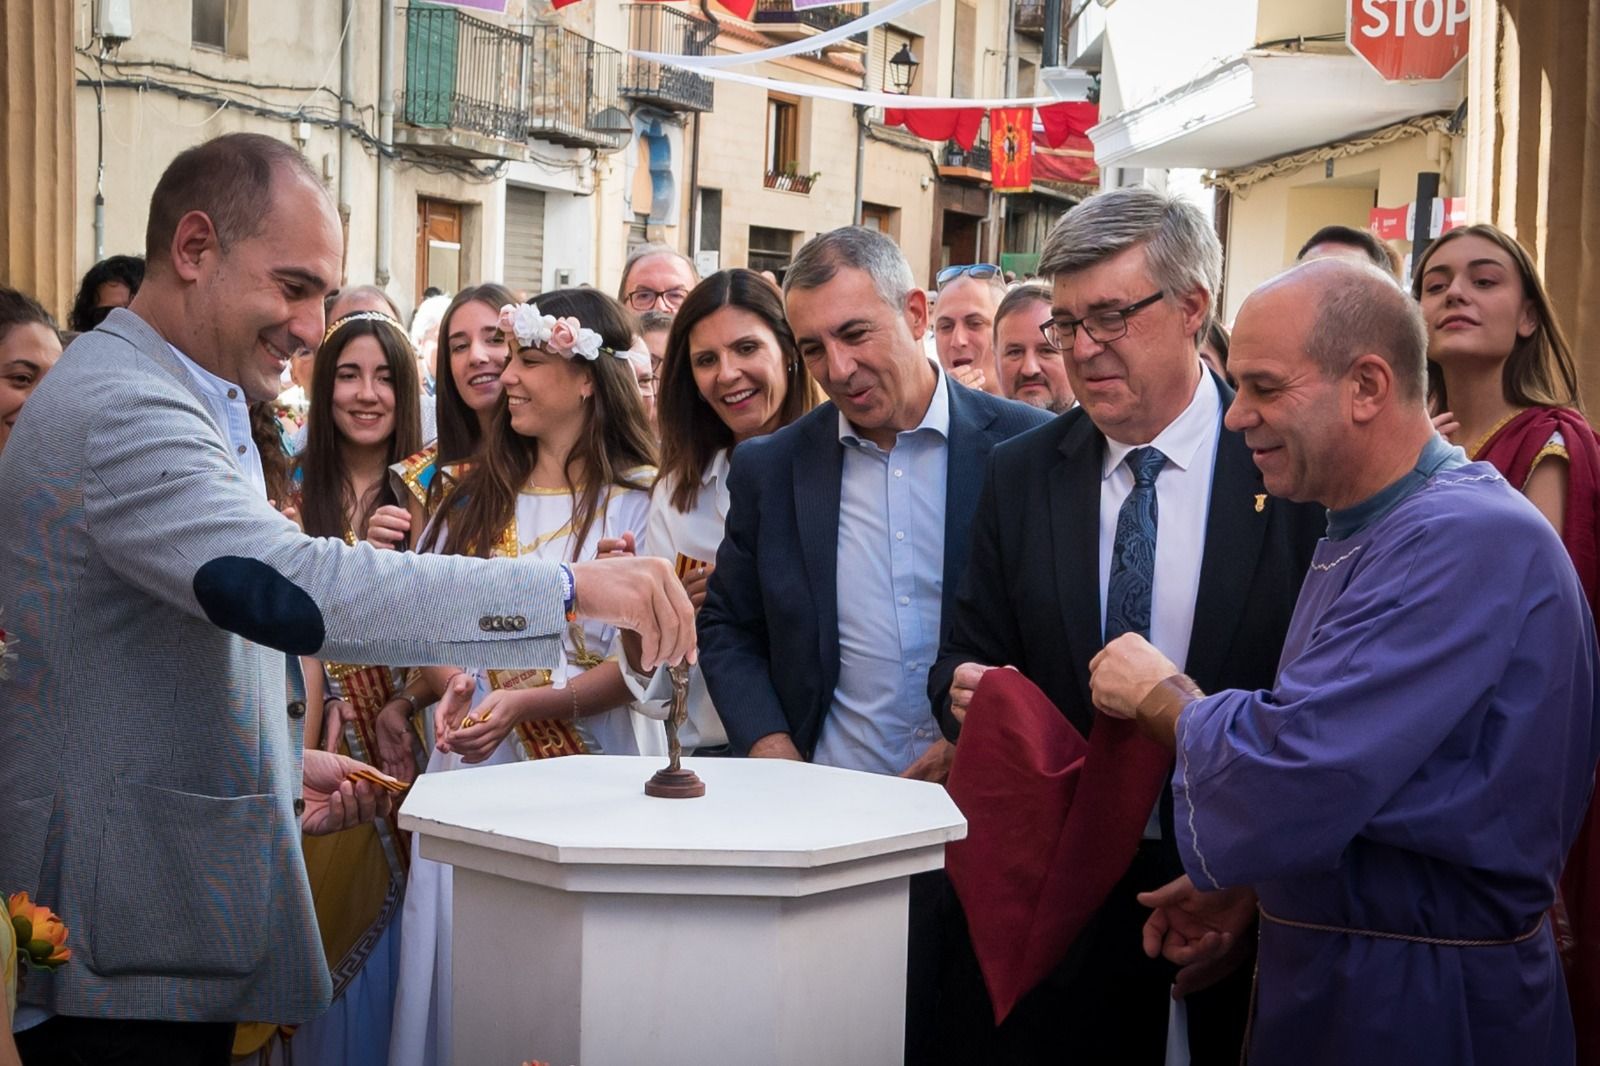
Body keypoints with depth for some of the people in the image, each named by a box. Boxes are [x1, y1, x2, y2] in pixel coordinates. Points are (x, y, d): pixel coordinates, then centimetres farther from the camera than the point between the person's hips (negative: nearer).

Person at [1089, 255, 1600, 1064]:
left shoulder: (1468, 538, -23)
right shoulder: (1363, 531, 10)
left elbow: (1288, 780, -29)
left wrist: (1161, 694, -12)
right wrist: (1246, 885, 3)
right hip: (1325, 968, 9)